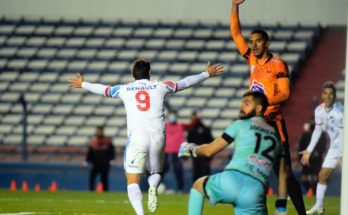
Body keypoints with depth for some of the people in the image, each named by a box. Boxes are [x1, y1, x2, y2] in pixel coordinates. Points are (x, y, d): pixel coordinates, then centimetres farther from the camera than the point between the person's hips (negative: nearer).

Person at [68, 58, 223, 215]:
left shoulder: (124, 89, 12)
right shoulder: (160, 86, 12)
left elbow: (102, 89, 29)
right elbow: (186, 83, 23)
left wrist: (83, 84, 48)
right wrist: (207, 74, 38)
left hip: (136, 137, -1)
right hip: (158, 137, 1)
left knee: (132, 182, -1)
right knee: (155, 173, 23)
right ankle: (153, 187, -13)